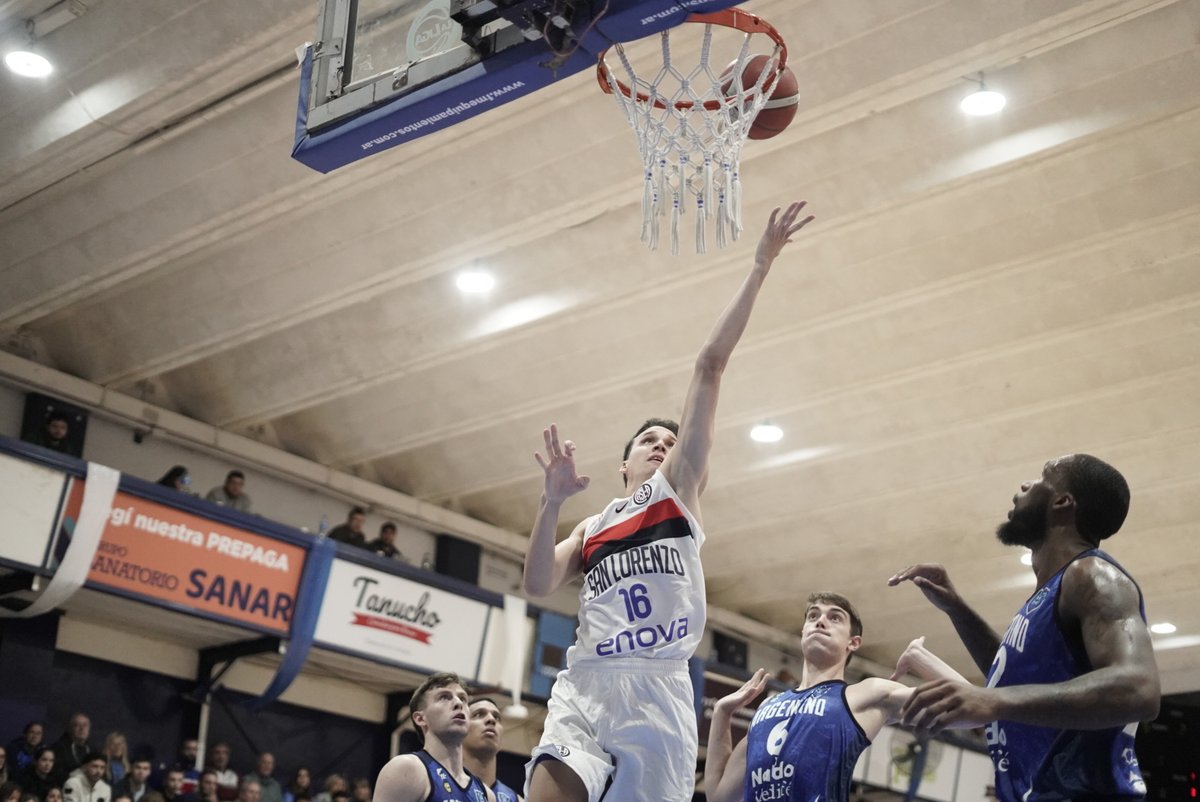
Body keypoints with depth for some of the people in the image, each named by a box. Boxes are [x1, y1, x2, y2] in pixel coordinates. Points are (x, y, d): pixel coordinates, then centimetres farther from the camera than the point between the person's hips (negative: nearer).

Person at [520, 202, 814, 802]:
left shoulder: (677, 487, 16)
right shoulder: (592, 529, 27)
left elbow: (710, 366, 10)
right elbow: (538, 585, 9)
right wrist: (552, 501, -1)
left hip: (656, 690, -2)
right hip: (583, 686, 2)